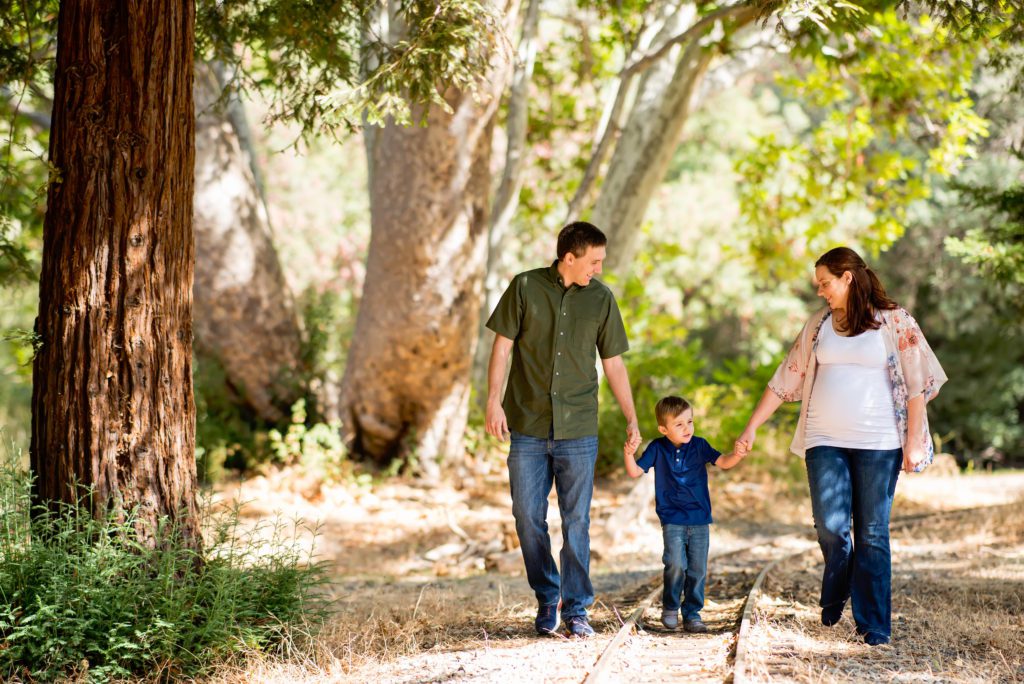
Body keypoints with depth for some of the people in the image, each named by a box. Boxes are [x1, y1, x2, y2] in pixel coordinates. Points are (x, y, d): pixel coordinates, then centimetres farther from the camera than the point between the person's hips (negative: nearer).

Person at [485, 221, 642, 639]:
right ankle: (546, 598, 21)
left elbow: (613, 363, 10)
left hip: (578, 431, 1)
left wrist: (632, 419, 7)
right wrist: (493, 399, -8)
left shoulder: (601, 299, 5)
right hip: (528, 426, 0)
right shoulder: (525, 288, 0)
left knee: (577, 522, 0)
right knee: (528, 518, 4)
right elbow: (503, 345, 2)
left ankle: (576, 610, 7)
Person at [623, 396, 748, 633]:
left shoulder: (699, 446, 2)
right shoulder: (658, 449, -1)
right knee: (676, 564, -16)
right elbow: (635, 471, -2)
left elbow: (723, 462, -4)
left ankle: (692, 614, 15)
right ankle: (670, 607, 6)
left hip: (700, 520, 2)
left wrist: (736, 455, -25)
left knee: (698, 569, 2)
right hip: (672, 521, -2)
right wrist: (628, 455, -22)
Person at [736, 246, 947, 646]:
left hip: (878, 444, -3)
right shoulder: (819, 325, 11)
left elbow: (917, 383, -2)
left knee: (872, 533, -1)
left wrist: (913, 441, -7)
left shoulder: (894, 322, -1)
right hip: (824, 441, 3)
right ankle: (834, 596, 24)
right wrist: (752, 427, 10)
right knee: (830, 526, -5)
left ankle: (874, 625, 6)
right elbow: (786, 379, 13)